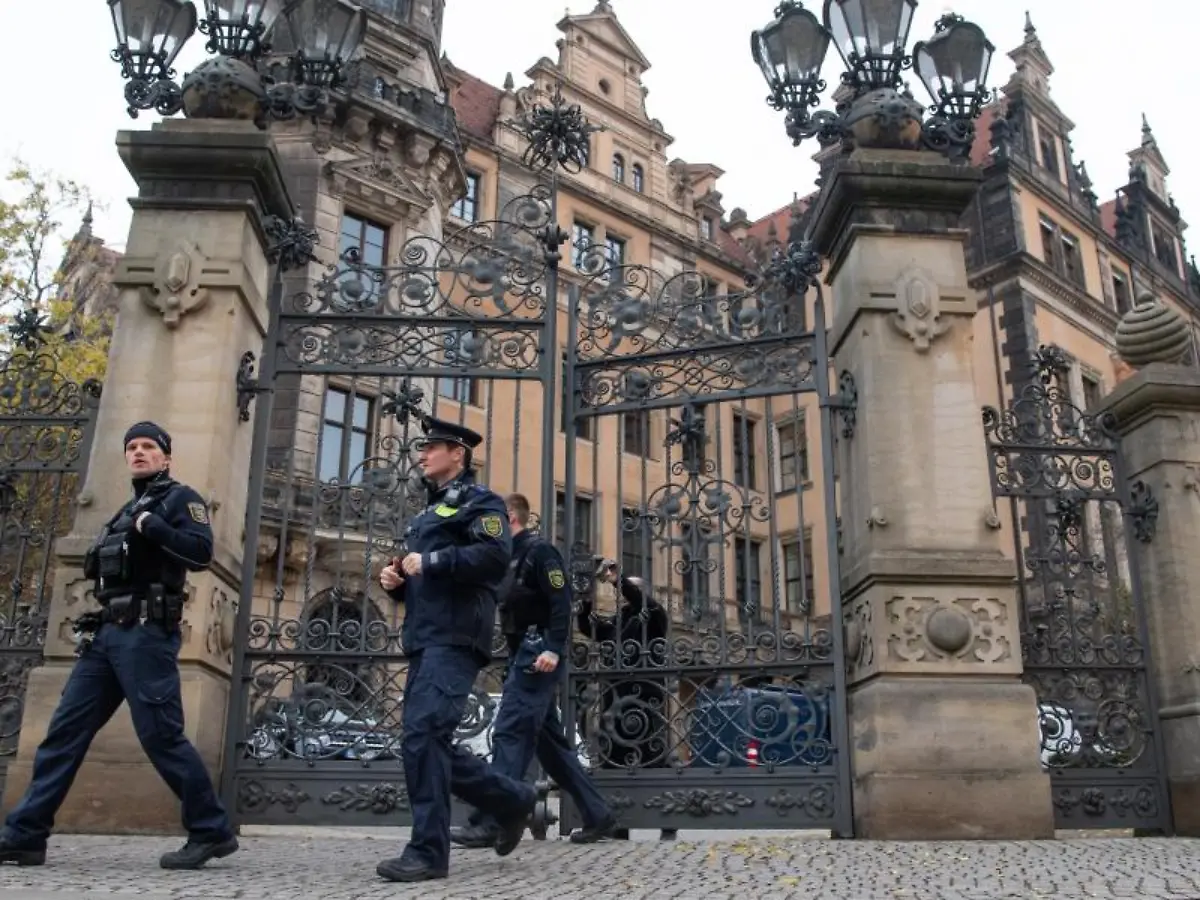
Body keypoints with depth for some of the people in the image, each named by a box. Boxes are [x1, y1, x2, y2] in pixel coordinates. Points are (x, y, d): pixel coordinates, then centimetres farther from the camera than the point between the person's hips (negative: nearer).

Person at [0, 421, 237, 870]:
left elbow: (201, 552, -14)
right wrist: (97, 558, 9)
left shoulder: (179, 498, 2)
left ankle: (213, 831, -2)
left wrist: (150, 525, -14)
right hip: (107, 633, 8)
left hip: (146, 633, -8)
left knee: (161, 735, -9)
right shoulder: (126, 511, 26)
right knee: (65, 730, 4)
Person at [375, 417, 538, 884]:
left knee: (422, 736, -16)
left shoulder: (479, 501, 0)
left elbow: (495, 555, -19)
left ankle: (428, 851, -9)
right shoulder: (430, 511, 27)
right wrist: (395, 579, 8)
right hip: (425, 640, 10)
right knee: (429, 743, 8)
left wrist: (429, 562, -15)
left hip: (455, 639, -10)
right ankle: (513, 799, 23)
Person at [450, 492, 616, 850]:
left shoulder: (539, 550, -7)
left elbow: (561, 601, -16)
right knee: (548, 738, 10)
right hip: (521, 654, 10)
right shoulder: (512, 557, 20)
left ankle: (489, 822, -10)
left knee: (510, 732, -11)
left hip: (538, 653, -10)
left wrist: (554, 648, -24)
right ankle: (597, 815, 16)